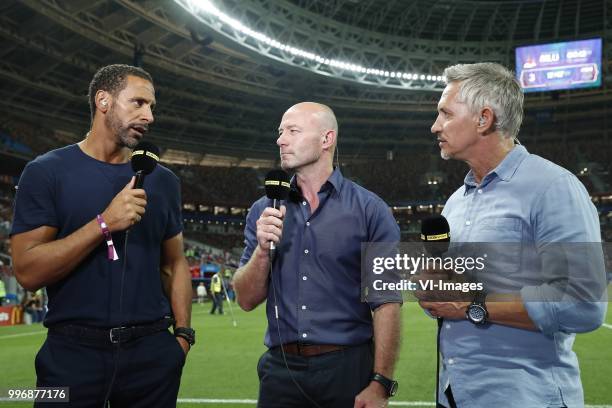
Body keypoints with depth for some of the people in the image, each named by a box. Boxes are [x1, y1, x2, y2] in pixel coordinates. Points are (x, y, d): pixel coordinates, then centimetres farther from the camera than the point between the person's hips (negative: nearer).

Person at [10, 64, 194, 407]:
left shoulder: (163, 180, 7)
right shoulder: (47, 171, -4)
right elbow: (27, 271, -11)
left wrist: (183, 334, 1)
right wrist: (105, 223, -18)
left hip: (152, 351, 4)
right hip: (73, 352, -3)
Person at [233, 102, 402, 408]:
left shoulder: (369, 210, -4)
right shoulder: (263, 211, 6)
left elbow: (387, 302, -7)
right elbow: (246, 300, 6)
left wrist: (381, 383, -14)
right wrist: (263, 249, -11)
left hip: (348, 367, -2)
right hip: (281, 368, 3)